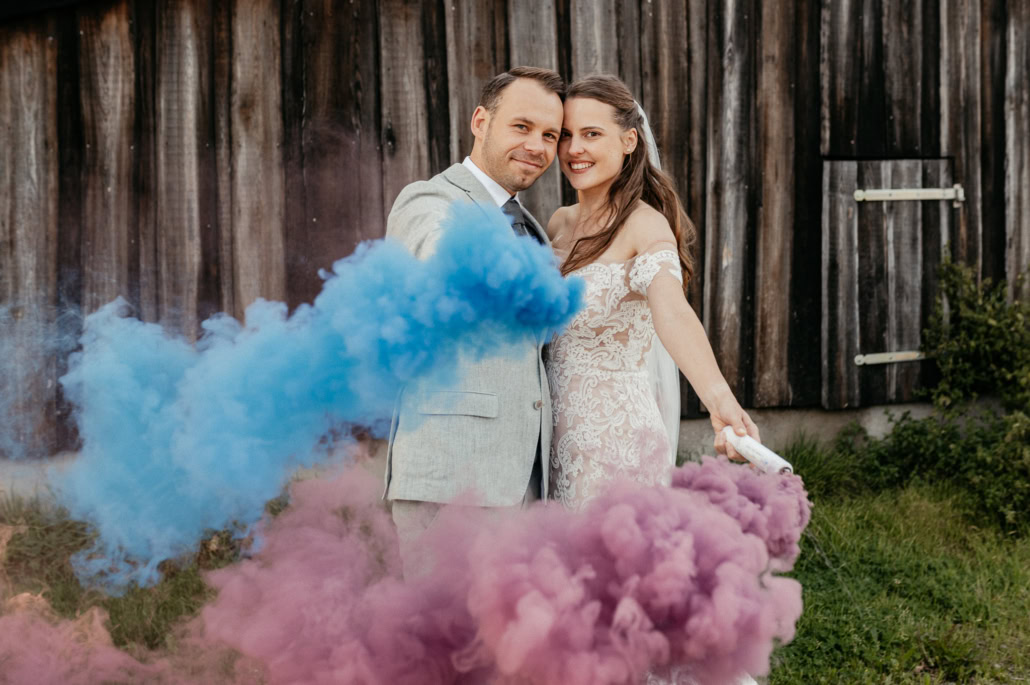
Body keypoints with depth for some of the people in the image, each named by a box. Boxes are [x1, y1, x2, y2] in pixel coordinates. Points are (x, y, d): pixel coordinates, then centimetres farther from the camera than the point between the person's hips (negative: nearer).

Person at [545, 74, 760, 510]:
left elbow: (671, 311, -32)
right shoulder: (558, 225, 10)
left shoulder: (646, 225, -14)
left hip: (616, 439, -7)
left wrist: (719, 399, -49)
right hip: (560, 440, 7)